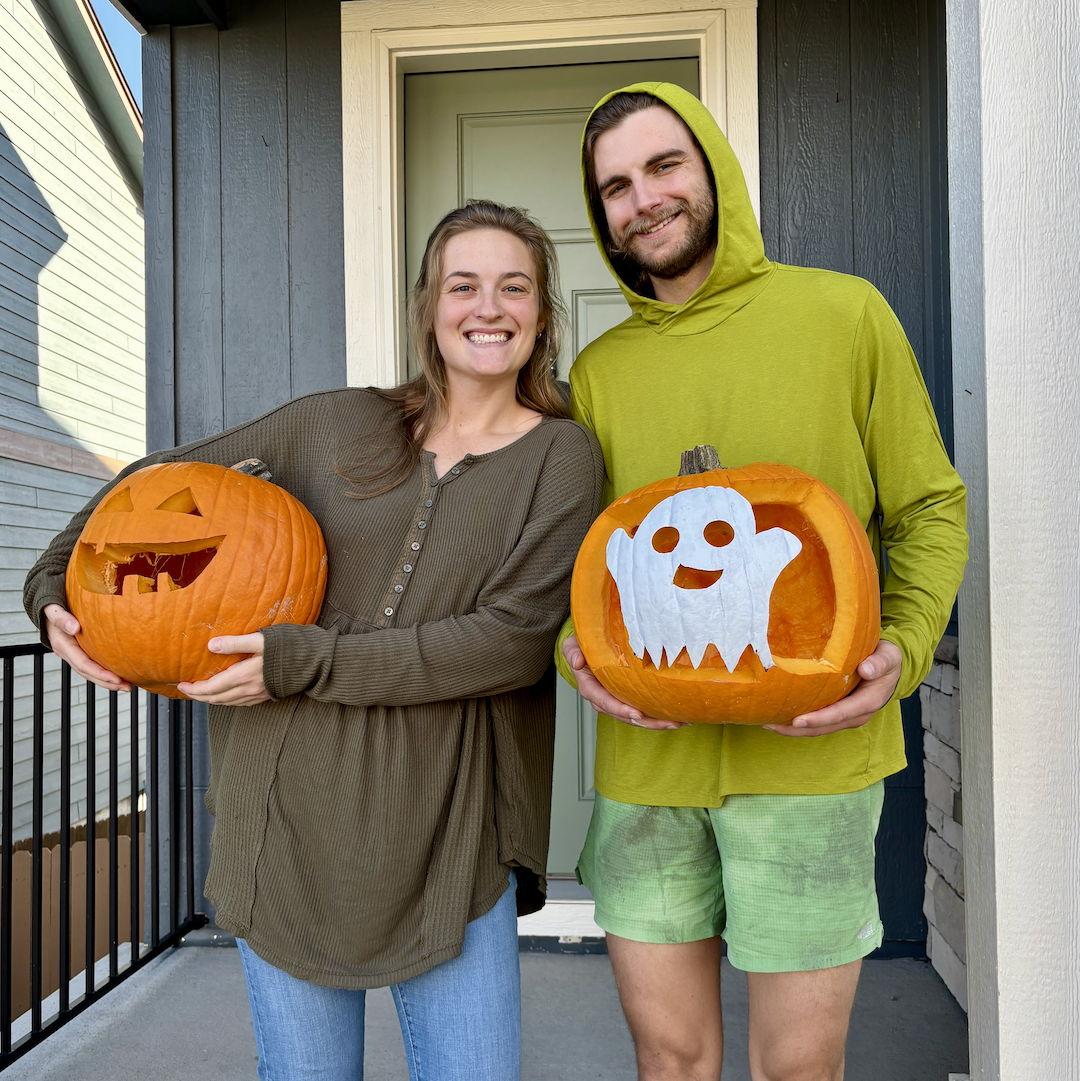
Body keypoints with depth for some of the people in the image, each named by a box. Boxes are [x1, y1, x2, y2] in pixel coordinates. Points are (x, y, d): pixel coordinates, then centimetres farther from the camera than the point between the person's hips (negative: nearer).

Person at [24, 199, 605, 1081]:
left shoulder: (561, 457, 0)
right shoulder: (335, 426, 6)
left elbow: (511, 640, -13)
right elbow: (156, 481, 17)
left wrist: (304, 662, -14)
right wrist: (56, 586, 3)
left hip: (444, 836, -1)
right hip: (286, 813, 2)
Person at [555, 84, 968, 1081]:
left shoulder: (844, 314, 1)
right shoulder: (598, 371, 9)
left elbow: (928, 509, 4)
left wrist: (905, 646, -12)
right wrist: (574, 646, -6)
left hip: (809, 751, -2)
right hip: (646, 754, 3)